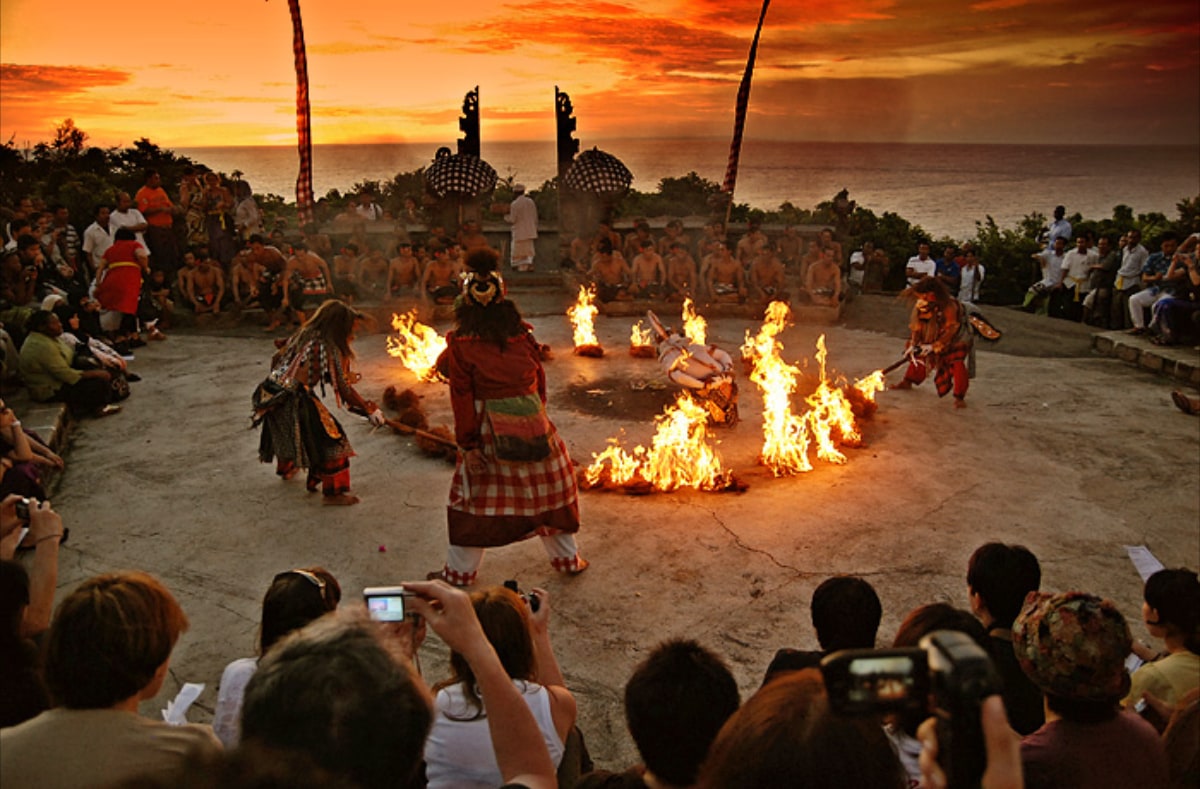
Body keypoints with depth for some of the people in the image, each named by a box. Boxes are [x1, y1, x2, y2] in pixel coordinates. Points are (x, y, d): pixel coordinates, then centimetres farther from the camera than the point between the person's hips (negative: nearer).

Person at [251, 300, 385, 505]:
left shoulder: (302, 336, 9)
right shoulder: (328, 348, -13)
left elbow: (277, 358, 18)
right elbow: (343, 388, -14)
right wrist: (371, 411, -7)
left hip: (271, 394, 9)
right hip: (294, 401, -9)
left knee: (286, 432, 34)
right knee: (329, 439, -2)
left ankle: (286, 468, 61)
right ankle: (333, 492, -1)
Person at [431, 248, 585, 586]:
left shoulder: (460, 345, -9)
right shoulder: (523, 335, -1)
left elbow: (462, 397, -10)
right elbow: (539, 380, 6)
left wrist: (468, 444, -7)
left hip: (490, 431, -2)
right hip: (532, 424, 2)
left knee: (475, 496, 11)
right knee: (549, 488, 18)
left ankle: (460, 571, 20)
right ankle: (567, 558, 30)